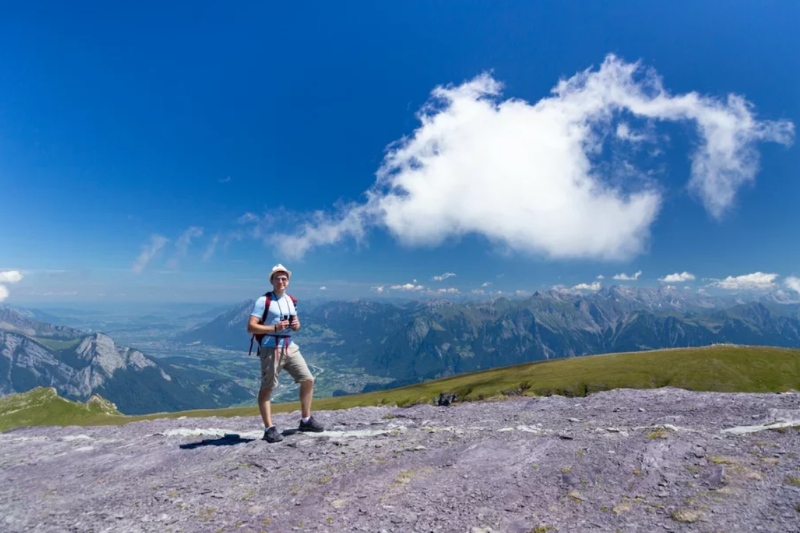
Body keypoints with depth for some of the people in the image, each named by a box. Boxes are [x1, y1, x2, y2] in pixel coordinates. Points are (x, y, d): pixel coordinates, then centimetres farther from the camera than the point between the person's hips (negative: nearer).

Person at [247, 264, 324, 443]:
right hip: (271, 349, -6)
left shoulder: (290, 300, 12)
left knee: (308, 380, 6)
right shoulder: (263, 300, -8)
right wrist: (275, 328, -23)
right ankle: (269, 429, 11)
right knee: (267, 388, 1)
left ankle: (306, 421, 20)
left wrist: (296, 325, -4)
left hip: (290, 347, 7)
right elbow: (250, 327, -14)